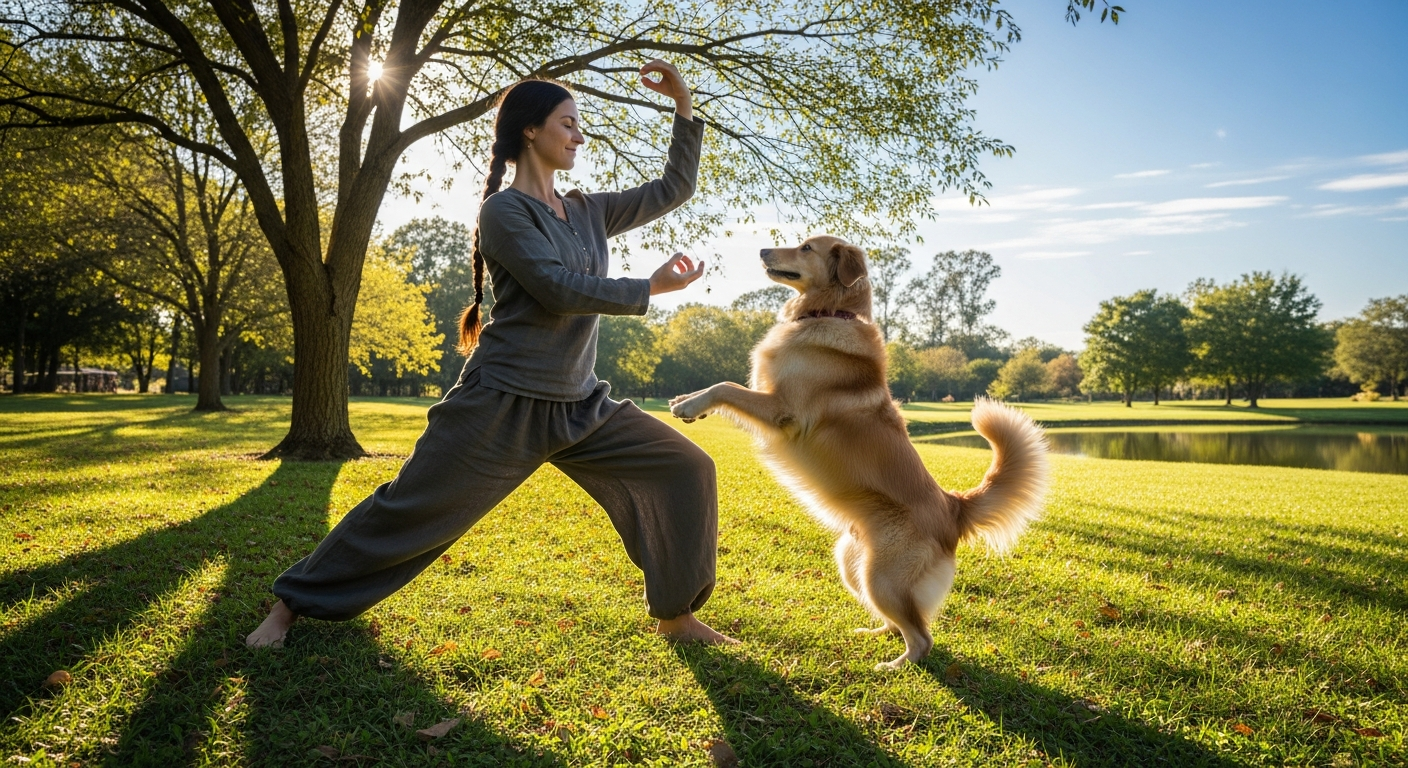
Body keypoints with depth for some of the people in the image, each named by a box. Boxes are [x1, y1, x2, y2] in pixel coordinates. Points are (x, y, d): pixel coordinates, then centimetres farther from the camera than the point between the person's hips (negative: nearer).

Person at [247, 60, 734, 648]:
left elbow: (674, 190, 17)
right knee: (410, 509, 1)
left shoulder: (588, 212, 12)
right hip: (503, 405, -6)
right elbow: (560, 290, -19)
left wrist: (684, 106, 10)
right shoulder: (503, 210, -7)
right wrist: (650, 288, -11)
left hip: (580, 407, 7)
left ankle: (676, 616, 10)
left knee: (686, 470, -2)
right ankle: (292, 603, 22)